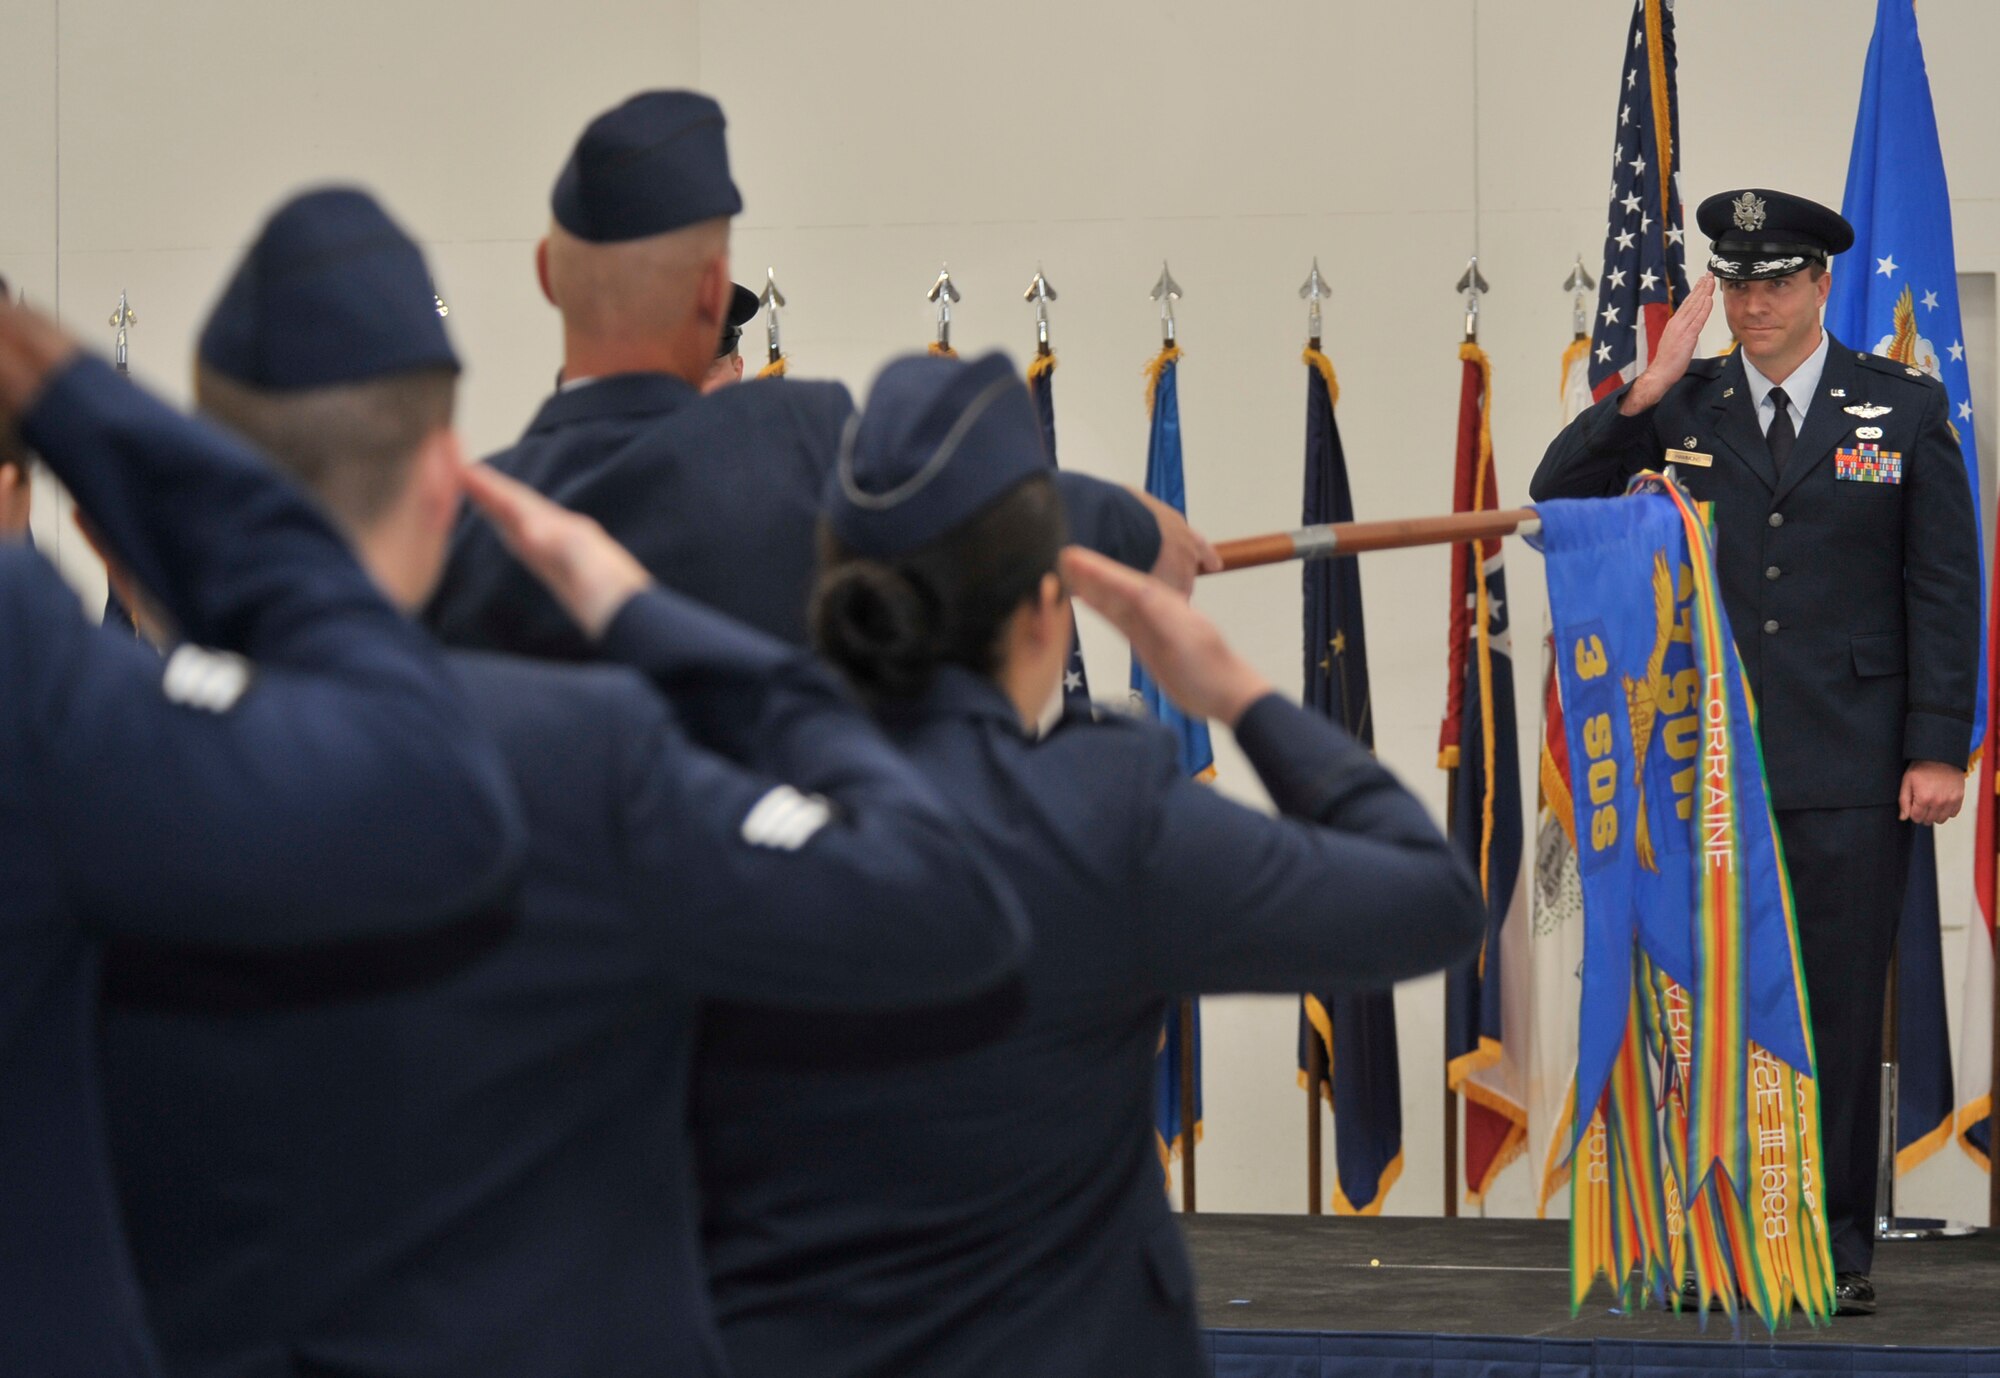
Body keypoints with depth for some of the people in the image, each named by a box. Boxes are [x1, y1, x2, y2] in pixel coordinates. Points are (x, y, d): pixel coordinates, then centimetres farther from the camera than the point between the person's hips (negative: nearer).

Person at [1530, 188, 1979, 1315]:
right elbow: (1558, 500, 2)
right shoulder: (1681, 407, 9)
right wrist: (1651, 388, -8)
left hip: (1849, 771, -2)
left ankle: (1838, 1244, 9)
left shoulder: (1904, 407, 5)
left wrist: (1939, 749, -4)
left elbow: (1944, 587, 3)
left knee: (1841, 1010, 1)